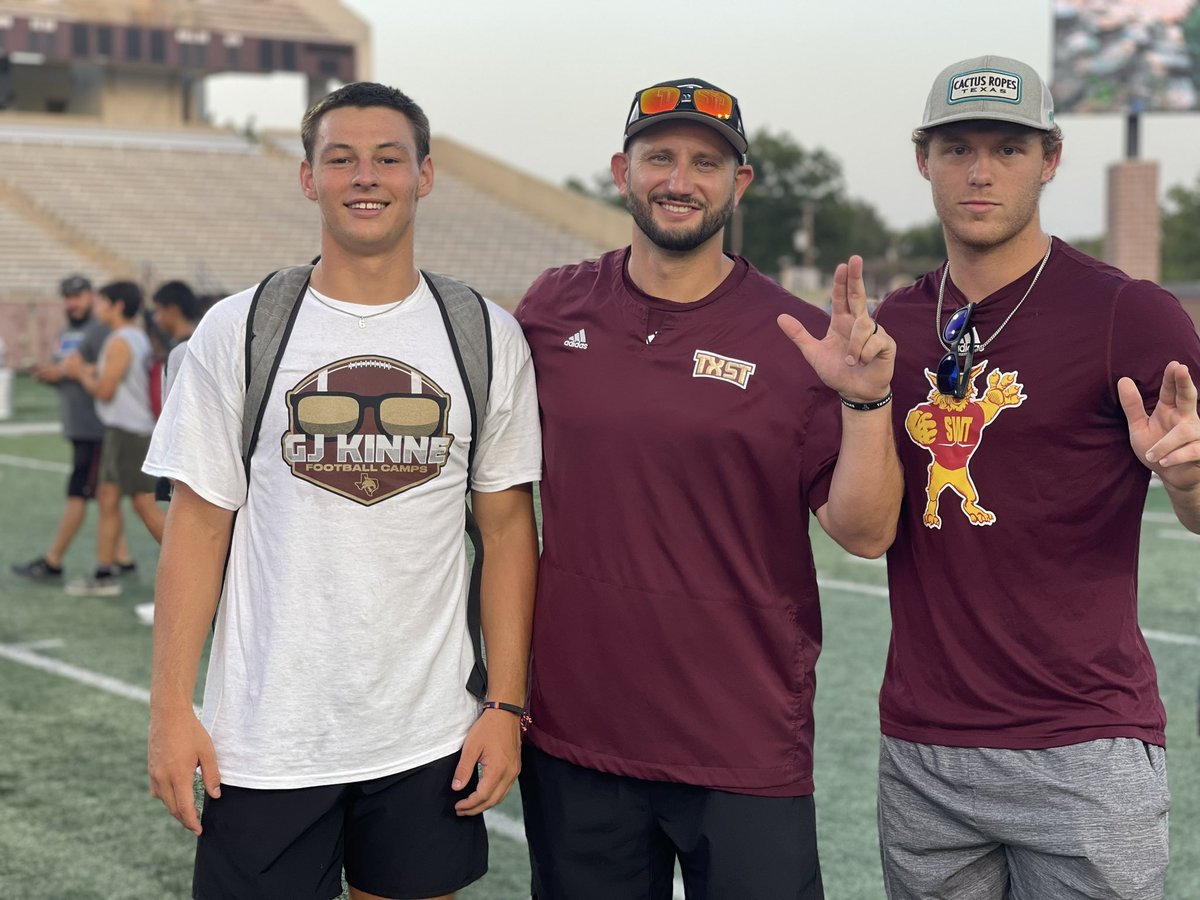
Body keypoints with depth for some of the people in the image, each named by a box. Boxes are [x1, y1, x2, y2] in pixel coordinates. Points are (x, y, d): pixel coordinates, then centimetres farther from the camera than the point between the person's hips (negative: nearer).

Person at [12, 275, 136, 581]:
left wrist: (66, 372, -19)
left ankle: (52, 562, 0)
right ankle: (122, 559, 15)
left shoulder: (100, 330, -12)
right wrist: (47, 374, 3)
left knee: (77, 494, -4)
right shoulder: (66, 334, 19)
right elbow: (61, 374, 25)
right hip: (78, 428, 10)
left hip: (95, 429, -10)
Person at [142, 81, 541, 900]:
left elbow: (507, 527, 4)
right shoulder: (237, 332, -1)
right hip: (265, 740, -1)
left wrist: (507, 705, -1)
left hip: (431, 738, 1)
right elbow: (199, 525, 0)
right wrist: (171, 709, -5)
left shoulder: (488, 339, 2)